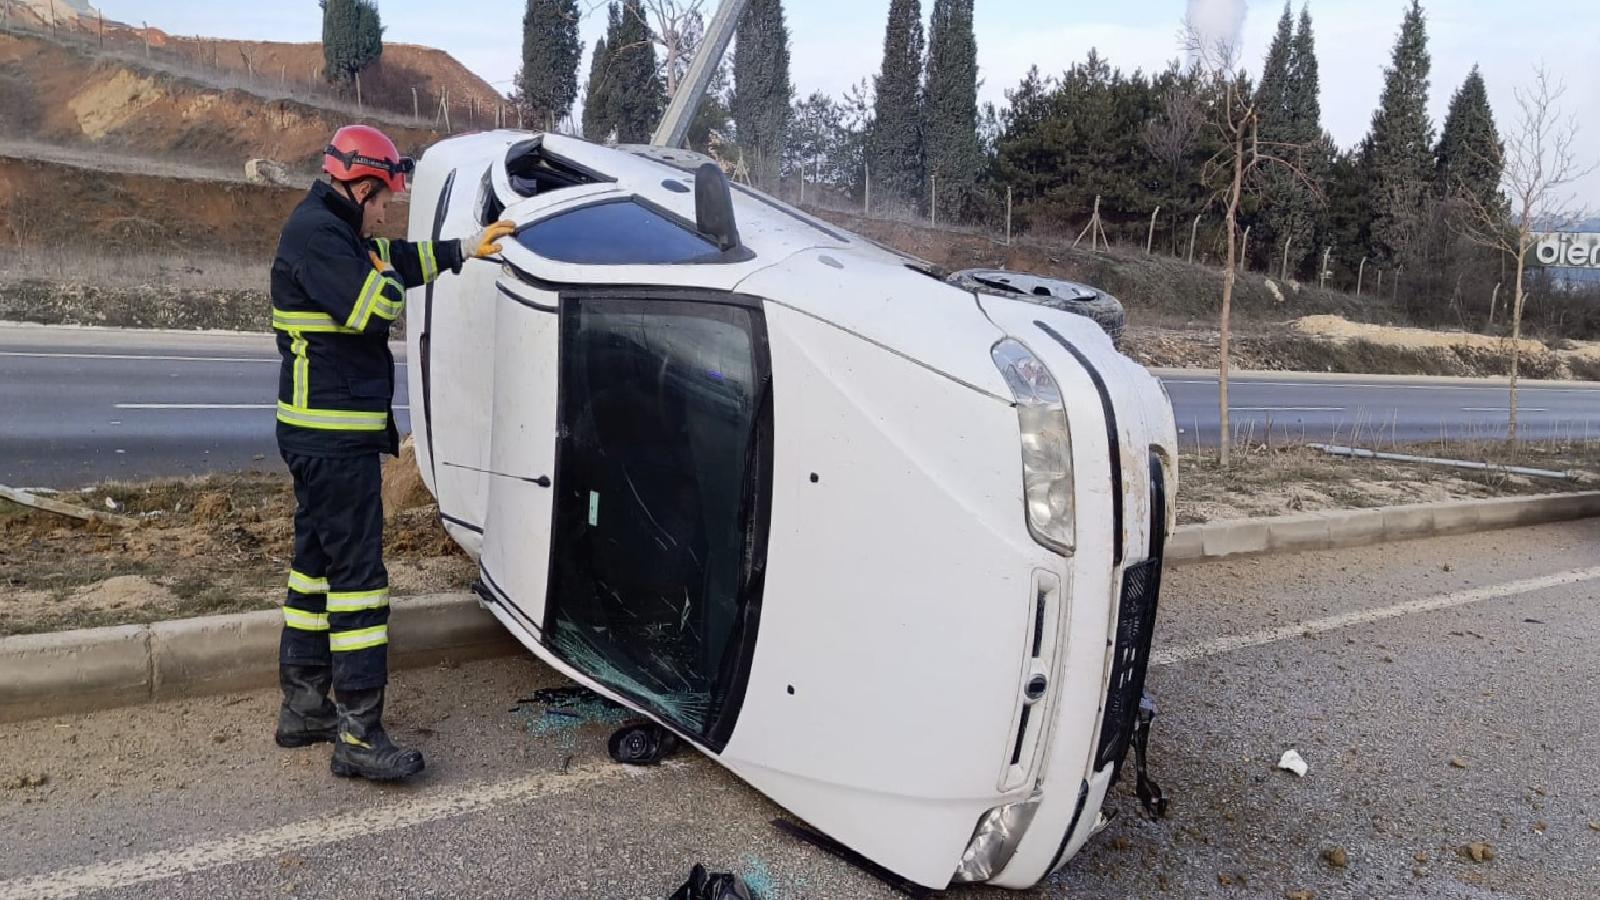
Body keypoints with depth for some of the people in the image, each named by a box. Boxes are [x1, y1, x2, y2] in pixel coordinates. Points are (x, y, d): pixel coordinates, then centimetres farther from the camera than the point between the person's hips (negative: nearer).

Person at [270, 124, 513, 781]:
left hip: (321, 435, 11)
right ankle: (359, 737, -4)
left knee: (317, 560, 16)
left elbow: (401, 260, 31)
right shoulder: (316, 233, -15)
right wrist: (386, 276, -3)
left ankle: (303, 708, 28)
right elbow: (374, 307, -24)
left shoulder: (329, 230, 17)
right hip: (335, 437, -11)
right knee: (357, 573, -9)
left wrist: (465, 250, 37)